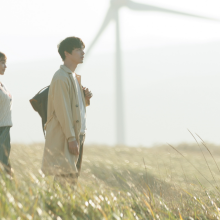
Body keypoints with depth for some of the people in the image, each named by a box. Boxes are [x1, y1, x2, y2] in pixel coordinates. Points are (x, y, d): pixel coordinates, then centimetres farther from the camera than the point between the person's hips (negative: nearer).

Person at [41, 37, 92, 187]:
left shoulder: (75, 77, 16)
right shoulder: (61, 78, -13)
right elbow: (63, 110, -18)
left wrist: (86, 97, 2)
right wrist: (71, 138, -21)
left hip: (78, 134, 10)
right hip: (64, 138, -10)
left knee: (73, 177, 11)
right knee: (64, 180, -10)